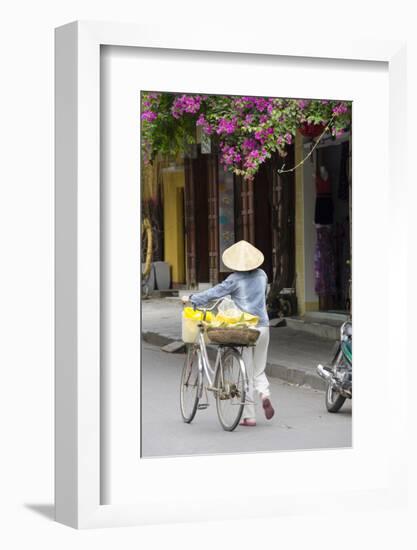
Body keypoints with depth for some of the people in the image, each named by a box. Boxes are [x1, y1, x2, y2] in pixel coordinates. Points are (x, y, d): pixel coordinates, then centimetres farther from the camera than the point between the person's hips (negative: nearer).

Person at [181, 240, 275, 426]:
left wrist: (191, 299, 1)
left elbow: (214, 293, -9)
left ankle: (249, 416, 4)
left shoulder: (235, 279, -10)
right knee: (259, 370, 17)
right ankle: (264, 393, -13)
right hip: (262, 325, 4)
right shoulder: (262, 275, 5)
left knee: (246, 373, 3)